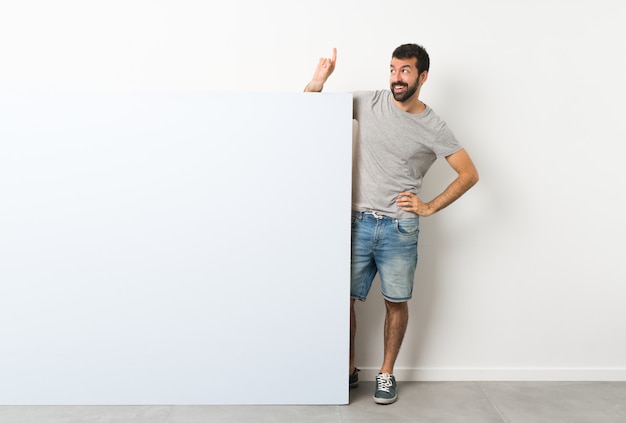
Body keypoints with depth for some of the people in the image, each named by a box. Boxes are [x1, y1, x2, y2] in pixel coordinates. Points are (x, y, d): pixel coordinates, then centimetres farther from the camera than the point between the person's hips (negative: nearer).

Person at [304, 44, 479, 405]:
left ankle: (387, 374, 28)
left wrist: (430, 207, -3)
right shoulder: (368, 103, 3)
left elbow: (469, 174, 3)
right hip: (357, 222, 2)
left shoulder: (434, 128, -1)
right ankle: (349, 370, 25)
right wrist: (318, 80, -10)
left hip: (399, 229, -1)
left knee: (396, 303, 7)